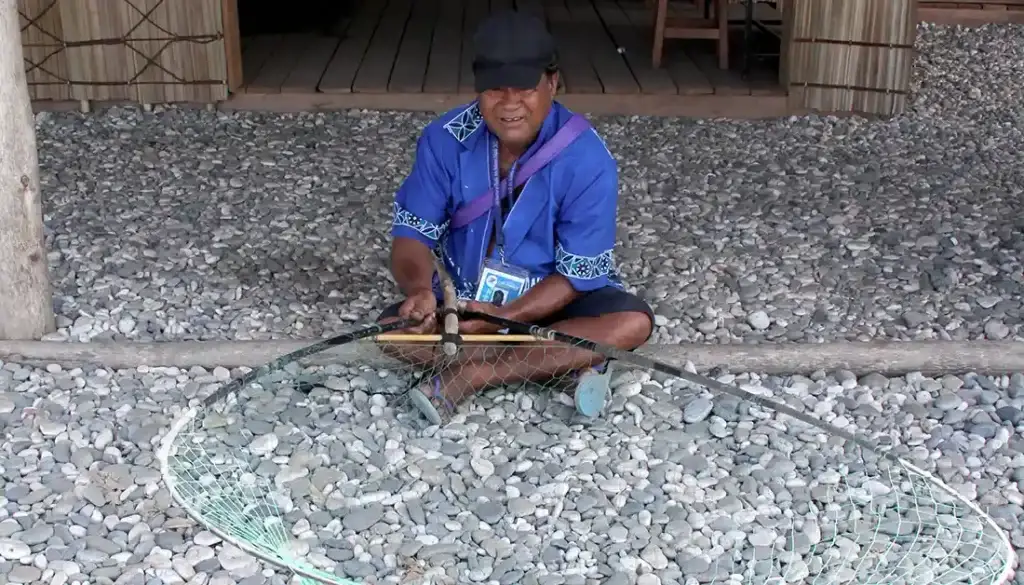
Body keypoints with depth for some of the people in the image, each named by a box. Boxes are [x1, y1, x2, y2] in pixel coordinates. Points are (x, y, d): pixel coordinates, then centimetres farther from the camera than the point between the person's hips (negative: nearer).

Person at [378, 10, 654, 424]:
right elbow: (413, 234, -12)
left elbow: (577, 273, -19)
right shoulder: (445, 140, -15)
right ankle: (562, 362, -21)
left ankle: (469, 376, -27)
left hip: (550, 301, -2)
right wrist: (420, 290, -35)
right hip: (464, 298, 2)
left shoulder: (587, 159, -22)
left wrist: (504, 318, -31)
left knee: (633, 321, -28)